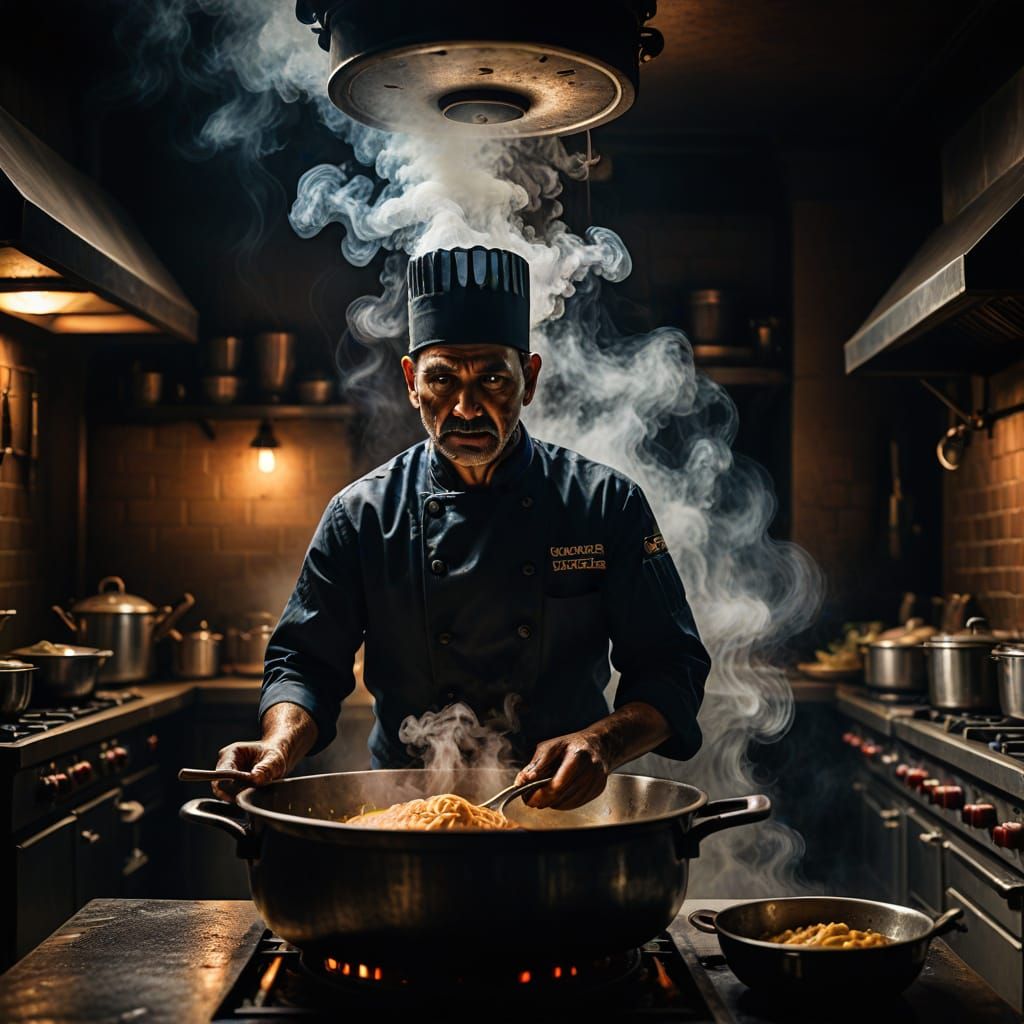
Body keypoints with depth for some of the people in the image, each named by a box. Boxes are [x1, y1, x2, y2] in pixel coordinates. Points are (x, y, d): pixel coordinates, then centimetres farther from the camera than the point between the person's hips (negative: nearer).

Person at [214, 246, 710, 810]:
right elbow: (305, 662, 6)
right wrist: (280, 746, -15)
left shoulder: (606, 503, 1)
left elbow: (672, 668, 1)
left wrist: (602, 743, -19)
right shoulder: (362, 514, 4)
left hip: (562, 809, -1)